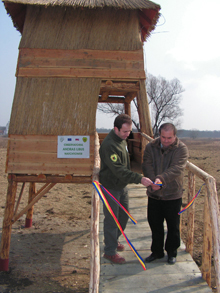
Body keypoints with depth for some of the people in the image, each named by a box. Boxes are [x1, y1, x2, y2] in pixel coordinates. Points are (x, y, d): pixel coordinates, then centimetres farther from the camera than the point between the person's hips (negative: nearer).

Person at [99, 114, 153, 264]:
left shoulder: (122, 140, 5)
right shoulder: (109, 145, -26)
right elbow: (118, 170, -32)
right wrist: (139, 178, -37)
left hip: (122, 185, 9)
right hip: (110, 188, -9)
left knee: (124, 215, 18)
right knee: (112, 219, 2)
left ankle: (113, 240, 40)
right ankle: (110, 251, 19)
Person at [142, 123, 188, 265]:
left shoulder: (181, 149, -11)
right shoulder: (151, 147, -1)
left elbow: (176, 168, -24)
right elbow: (147, 165, -10)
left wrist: (161, 178, -40)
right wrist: (153, 181, -28)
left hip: (173, 195, -3)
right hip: (154, 194, 3)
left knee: (173, 226, 11)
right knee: (155, 224, 15)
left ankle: (172, 252, 32)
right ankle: (157, 251, 34)